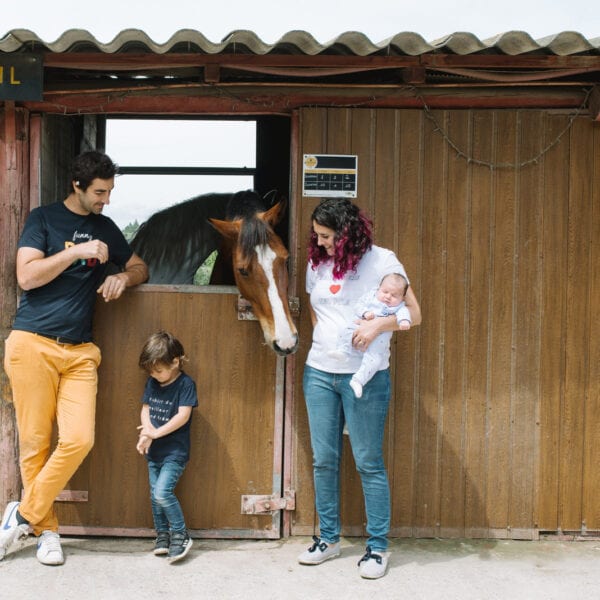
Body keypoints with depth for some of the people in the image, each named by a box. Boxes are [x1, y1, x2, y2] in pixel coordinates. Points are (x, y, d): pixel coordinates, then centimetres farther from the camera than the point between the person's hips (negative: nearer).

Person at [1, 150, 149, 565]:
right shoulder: (44, 219, 3)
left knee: (79, 439, -10)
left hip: (80, 351, 4)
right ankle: (46, 529, 15)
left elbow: (140, 268, 24)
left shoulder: (105, 228, 16)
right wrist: (77, 251, -14)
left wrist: (123, 277, 1)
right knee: (35, 443, 0)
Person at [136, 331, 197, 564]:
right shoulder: (152, 383, 7)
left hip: (175, 451, -7)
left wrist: (156, 432, -23)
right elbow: (145, 409, 5)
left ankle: (180, 535, -3)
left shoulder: (185, 384, -12)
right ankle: (163, 535, 25)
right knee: (155, 495, 11)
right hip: (154, 451, 7)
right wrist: (147, 431, -15)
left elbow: (183, 416, -19)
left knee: (162, 492, -18)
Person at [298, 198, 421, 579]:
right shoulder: (317, 265, 8)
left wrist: (378, 325, -21)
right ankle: (328, 539, 22)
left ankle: (378, 547, 10)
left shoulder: (382, 261, -6)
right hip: (319, 373, 5)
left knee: (369, 463, 0)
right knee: (323, 460, 9)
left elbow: (414, 314, -5)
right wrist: (326, 339, 6)